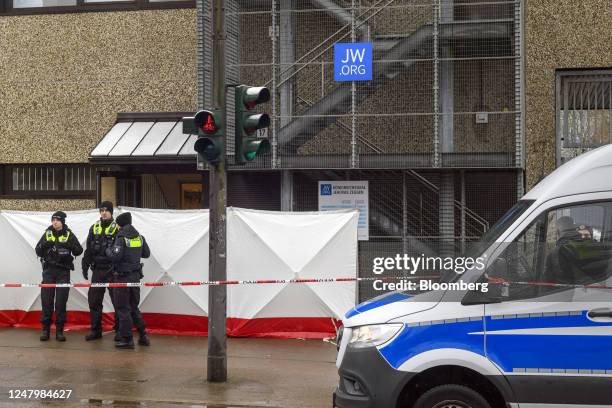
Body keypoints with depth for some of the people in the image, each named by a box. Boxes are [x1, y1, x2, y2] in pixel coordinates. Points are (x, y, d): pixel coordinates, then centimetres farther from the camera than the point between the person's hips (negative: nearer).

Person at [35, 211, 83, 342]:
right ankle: (45, 329, 6)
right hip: (48, 270, 1)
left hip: (63, 271, -1)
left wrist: (69, 245, -21)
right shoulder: (47, 234, 8)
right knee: (46, 300, -2)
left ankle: (59, 330, 5)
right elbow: (38, 251, 8)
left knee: (61, 301, -2)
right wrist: (44, 245, -14)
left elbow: (79, 251, -1)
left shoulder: (69, 235, 3)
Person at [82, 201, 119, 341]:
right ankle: (95, 330, 17)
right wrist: (85, 265, 9)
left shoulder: (117, 228, -2)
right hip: (97, 270, 5)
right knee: (94, 300, 7)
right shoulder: (94, 228, 11)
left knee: (117, 301, -2)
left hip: (113, 271, -5)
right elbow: (88, 249, 15)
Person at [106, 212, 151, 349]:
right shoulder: (139, 237, 6)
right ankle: (143, 335, 16)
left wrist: (108, 250, -1)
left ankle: (127, 339, 1)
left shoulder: (121, 238, -13)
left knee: (123, 308, 0)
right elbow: (146, 254, 14)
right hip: (136, 275, 7)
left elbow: (115, 257, -20)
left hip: (123, 276, -7)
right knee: (134, 307, 17)